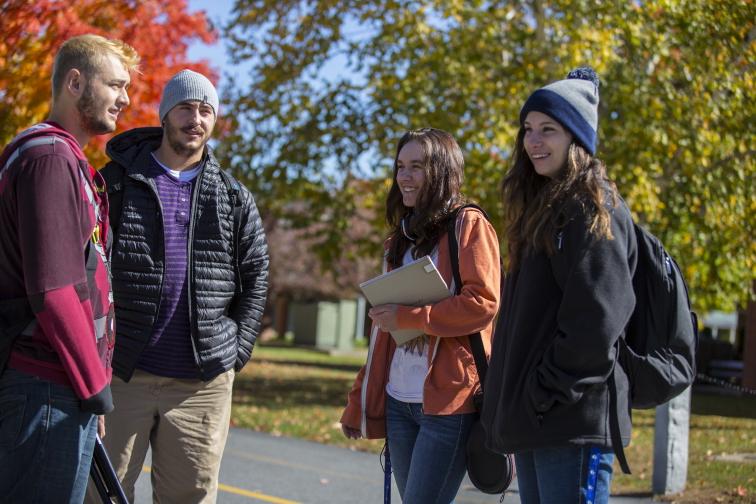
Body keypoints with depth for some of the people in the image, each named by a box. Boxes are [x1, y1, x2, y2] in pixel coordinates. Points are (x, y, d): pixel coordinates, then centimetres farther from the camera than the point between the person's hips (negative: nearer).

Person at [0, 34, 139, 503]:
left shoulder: (66, 159, 20)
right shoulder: (49, 157, -12)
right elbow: (51, 288, -19)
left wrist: (94, 372, 16)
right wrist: (92, 382, -14)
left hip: (53, 380, 10)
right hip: (49, 385, -10)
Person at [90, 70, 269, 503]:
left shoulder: (234, 198, 10)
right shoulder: (116, 181, 5)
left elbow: (255, 280, 12)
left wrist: (236, 353, 3)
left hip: (203, 383, 2)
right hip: (119, 374, -1)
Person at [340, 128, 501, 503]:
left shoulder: (468, 226, -3)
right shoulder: (401, 236, 19)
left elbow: (483, 303, -15)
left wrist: (406, 316, -13)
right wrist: (358, 401, 16)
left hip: (449, 401, -7)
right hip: (398, 401, 7)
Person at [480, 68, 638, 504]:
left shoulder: (595, 211, -9)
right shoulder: (541, 208, 18)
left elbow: (594, 324, -18)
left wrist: (547, 394, -16)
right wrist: (511, 401, 15)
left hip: (572, 419, -9)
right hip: (533, 418, 9)